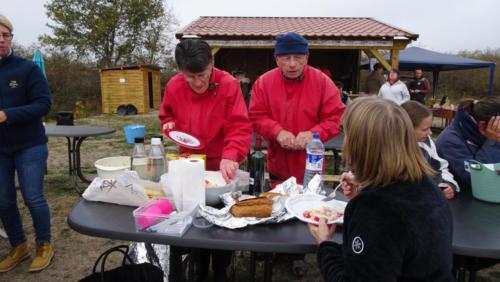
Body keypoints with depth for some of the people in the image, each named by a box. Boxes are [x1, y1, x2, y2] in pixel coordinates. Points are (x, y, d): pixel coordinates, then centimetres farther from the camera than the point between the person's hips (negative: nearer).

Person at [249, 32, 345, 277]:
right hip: (277, 162, 2)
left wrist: (313, 133, -26)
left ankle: (298, 254, 35)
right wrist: (278, 131, -22)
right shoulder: (264, 82, -5)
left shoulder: (322, 82, -9)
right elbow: (257, 116, -5)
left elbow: (336, 117, -10)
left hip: (310, 163, -1)